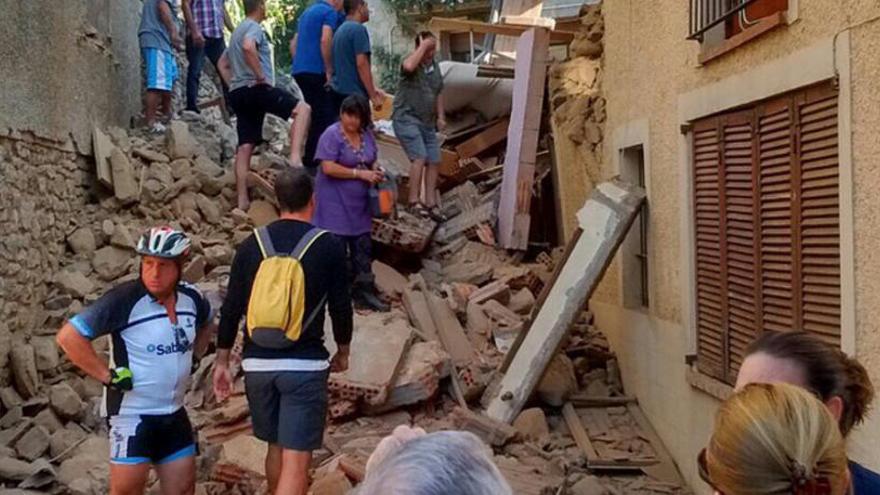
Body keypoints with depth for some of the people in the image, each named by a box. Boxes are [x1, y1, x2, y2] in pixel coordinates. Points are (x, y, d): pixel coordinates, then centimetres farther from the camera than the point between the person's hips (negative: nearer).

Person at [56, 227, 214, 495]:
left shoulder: (191, 298, -2)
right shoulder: (124, 300, -20)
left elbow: (206, 324, 22)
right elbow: (69, 336, -22)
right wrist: (109, 376, -20)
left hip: (174, 415, 6)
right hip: (132, 415, -6)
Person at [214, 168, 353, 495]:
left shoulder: (251, 244, 3)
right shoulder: (328, 245, -5)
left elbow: (231, 308, 4)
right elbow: (340, 306, -1)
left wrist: (222, 362, 13)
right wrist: (343, 351, 16)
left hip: (258, 363, 4)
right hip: (305, 364, -4)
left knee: (276, 447, 23)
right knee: (296, 459, -4)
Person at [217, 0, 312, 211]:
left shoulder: (238, 30, 27)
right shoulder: (254, 27, -3)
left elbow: (223, 63, 34)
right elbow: (248, 47, -27)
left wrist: (233, 85, 23)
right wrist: (260, 76, -20)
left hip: (238, 93, 9)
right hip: (256, 88, -9)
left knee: (245, 146, 5)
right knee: (303, 109, -11)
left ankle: (242, 200, 2)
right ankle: (295, 157, -28)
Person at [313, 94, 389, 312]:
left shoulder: (366, 134, 7)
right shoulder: (332, 135, -14)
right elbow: (328, 167, -22)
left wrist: (375, 172, -3)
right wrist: (360, 174, -21)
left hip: (360, 204, 7)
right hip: (336, 205, -7)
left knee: (363, 249, 11)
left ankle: (365, 292, 20)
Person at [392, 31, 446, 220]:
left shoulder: (435, 66, 12)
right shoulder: (411, 61, -10)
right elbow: (408, 66, -37)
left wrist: (440, 116, 14)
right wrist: (422, 47, -26)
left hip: (427, 122, 8)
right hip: (407, 119, -8)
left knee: (434, 161, 4)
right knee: (420, 157, -20)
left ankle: (431, 204, 11)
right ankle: (414, 201, -13)